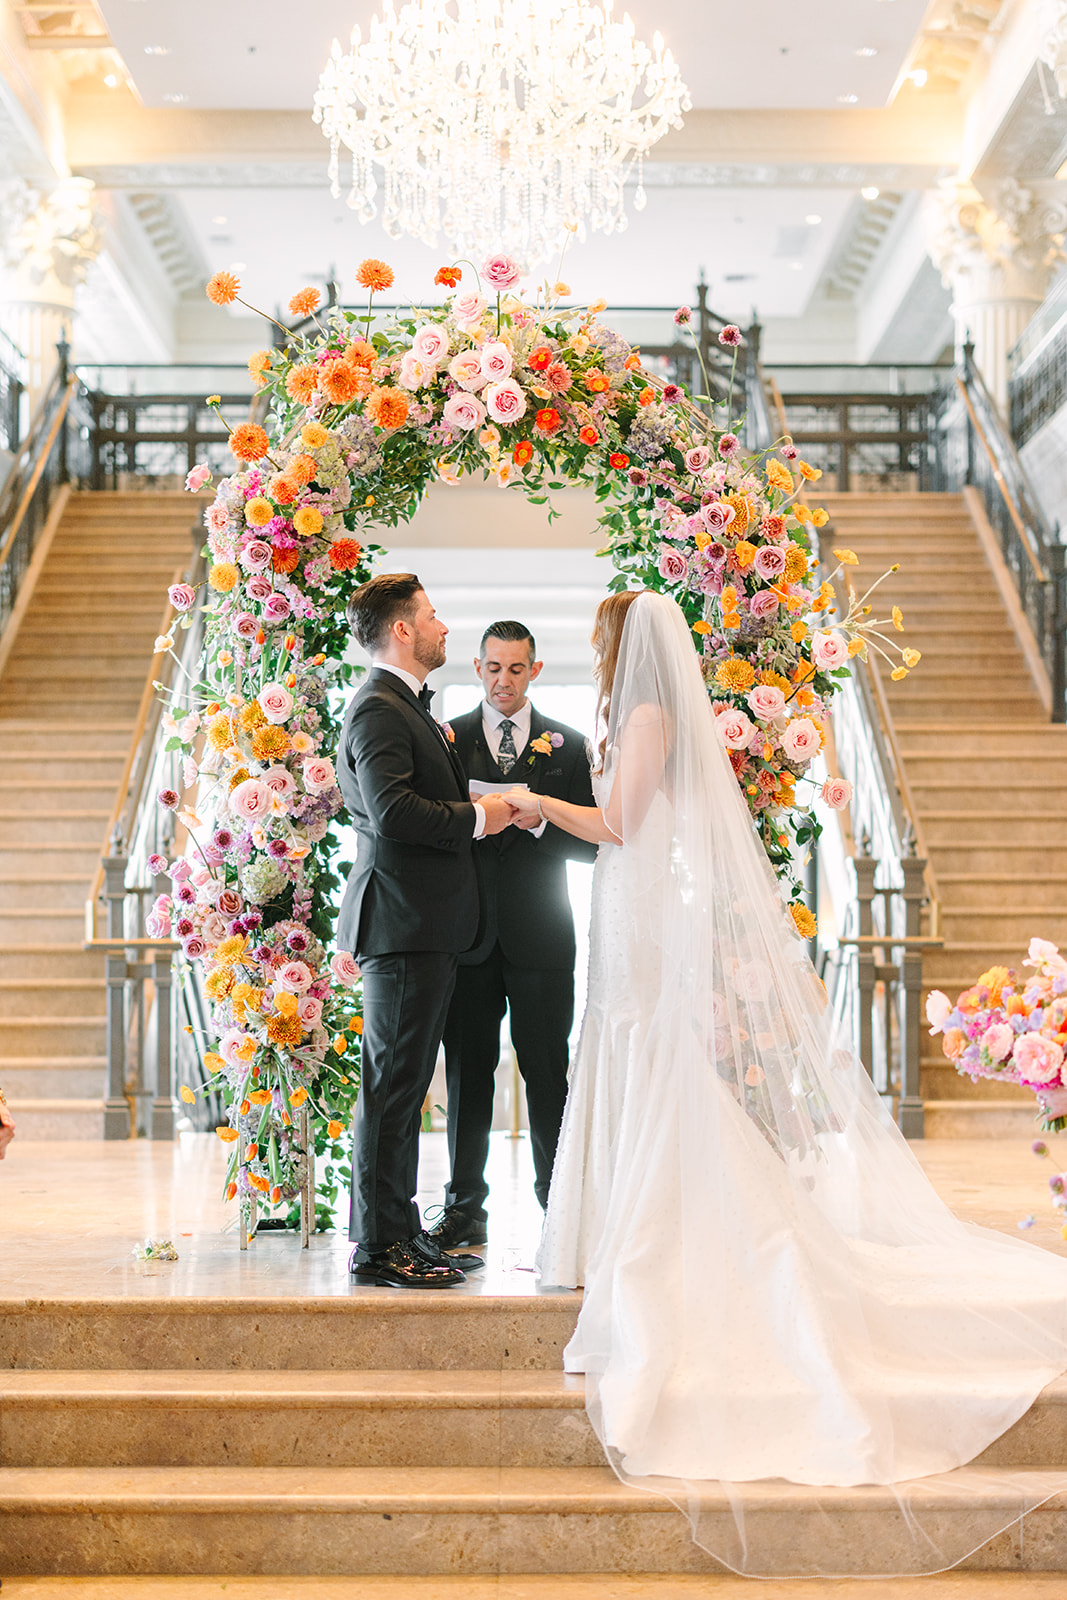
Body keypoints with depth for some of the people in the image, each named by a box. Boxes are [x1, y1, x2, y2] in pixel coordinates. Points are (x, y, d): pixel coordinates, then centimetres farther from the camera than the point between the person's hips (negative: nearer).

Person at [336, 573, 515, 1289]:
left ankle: (402, 1233, 20)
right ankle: (378, 1246, 0)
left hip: (428, 927, 10)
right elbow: (392, 809, -24)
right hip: (403, 922, -10)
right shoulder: (379, 708, -12)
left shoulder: (409, 707, 22)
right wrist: (476, 817, -14)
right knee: (394, 1083, -6)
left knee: (406, 1083, 13)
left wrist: (485, 807, 10)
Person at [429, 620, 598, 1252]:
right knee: (467, 1075, 5)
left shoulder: (568, 745, 8)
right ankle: (466, 1210, 14)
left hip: (540, 937, -1)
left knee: (549, 1075, 1)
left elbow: (589, 844, 4)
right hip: (468, 933, 1)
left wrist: (538, 820, -14)